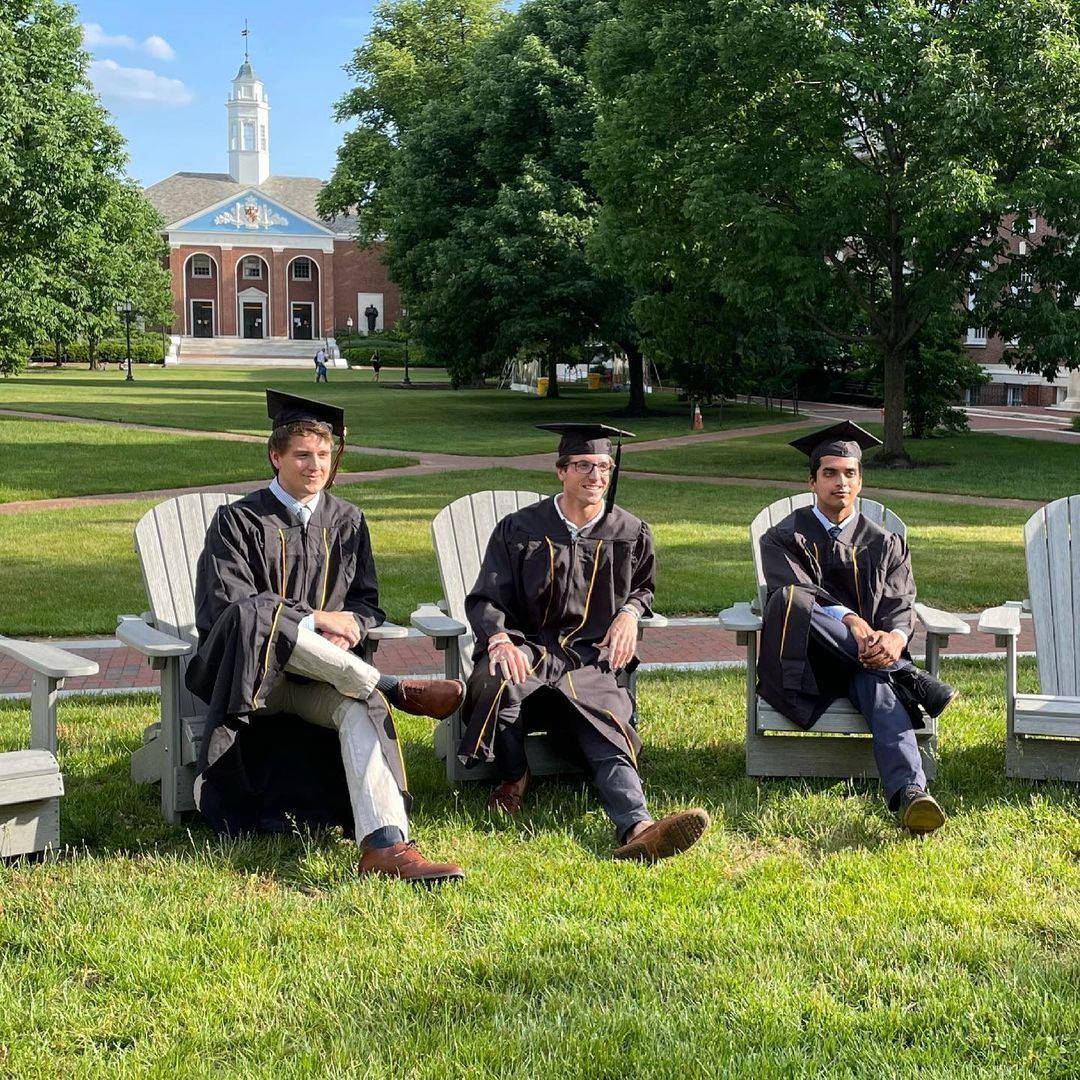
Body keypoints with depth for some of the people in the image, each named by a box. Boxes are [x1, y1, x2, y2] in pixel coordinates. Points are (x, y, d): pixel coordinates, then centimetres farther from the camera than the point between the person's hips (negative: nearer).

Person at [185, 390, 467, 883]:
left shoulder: (346, 522, 13)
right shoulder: (239, 520, 1)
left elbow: (368, 605, 14)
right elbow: (227, 603, -10)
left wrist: (350, 629, -12)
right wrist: (314, 619, -16)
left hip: (320, 677, 3)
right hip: (248, 672, -3)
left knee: (359, 705, -32)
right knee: (258, 616, -37)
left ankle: (385, 844, -50)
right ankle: (394, 688, -29)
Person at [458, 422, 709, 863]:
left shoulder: (630, 534, 11)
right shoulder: (520, 529, 4)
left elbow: (644, 586, 29)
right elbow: (485, 599, 1)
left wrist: (630, 611, 4)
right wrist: (499, 638, -23)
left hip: (591, 660, 1)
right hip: (527, 648, -1)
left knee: (607, 733, -27)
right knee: (495, 680, -37)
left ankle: (635, 828, -53)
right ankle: (514, 777, -10)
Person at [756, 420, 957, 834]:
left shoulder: (884, 545, 18)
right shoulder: (785, 538, 11)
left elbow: (899, 607, 2)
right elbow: (794, 593, -10)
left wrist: (895, 637, -24)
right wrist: (849, 621, -29)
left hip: (867, 659, 1)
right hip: (803, 661, -1)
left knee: (878, 684, -36)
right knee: (791, 600, -33)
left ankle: (910, 793, -60)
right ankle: (913, 678, -33)